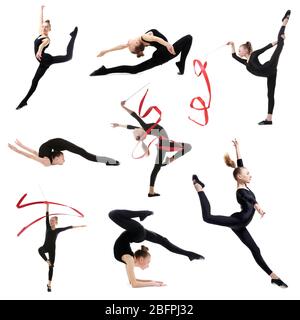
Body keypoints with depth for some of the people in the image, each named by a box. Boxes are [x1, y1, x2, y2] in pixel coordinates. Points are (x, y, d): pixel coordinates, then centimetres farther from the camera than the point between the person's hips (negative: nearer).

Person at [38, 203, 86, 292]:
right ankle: (48, 261, -14)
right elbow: (47, 217, -3)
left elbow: (68, 227, 4)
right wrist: (47, 206, -8)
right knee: (40, 250, -39)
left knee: (51, 267, 2)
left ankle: (49, 284, 9)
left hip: (52, 249, 0)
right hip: (45, 246, 0)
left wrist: (79, 226, 5)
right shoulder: (48, 227, 1)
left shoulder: (58, 230, 1)